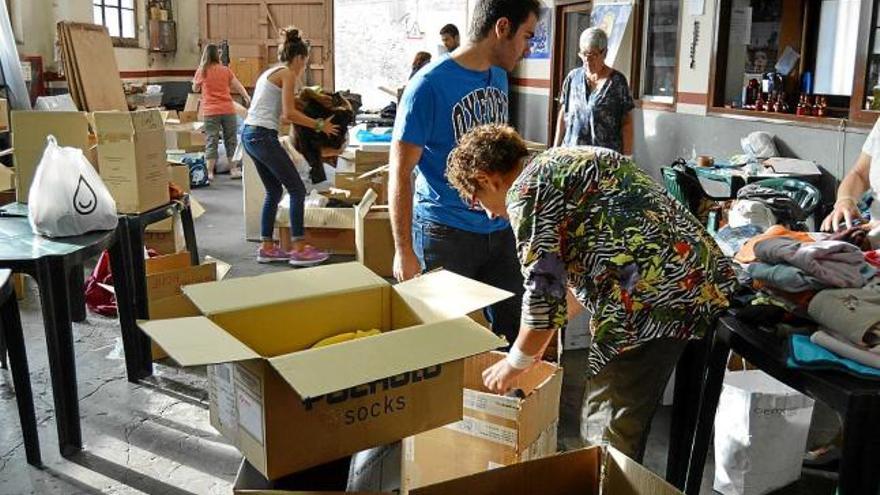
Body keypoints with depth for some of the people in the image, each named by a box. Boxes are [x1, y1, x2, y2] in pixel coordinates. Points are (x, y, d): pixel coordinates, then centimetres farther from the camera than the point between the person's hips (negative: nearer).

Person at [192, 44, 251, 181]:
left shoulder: (201, 71, 2)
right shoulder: (225, 70, 4)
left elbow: (195, 89, 13)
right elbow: (238, 86, 6)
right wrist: (247, 97, 17)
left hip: (210, 111, -1)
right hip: (228, 110, 1)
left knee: (211, 141, 1)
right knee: (231, 140, 10)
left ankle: (209, 173, -2)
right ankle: (234, 169, 14)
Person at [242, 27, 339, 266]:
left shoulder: (270, 72, 21)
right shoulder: (288, 74, -6)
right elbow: (289, 113, -15)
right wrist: (319, 125, -9)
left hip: (249, 135, 10)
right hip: (263, 136, -10)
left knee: (274, 191, 16)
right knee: (297, 189, -4)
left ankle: (267, 248, 18)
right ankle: (300, 249, -5)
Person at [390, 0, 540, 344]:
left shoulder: (499, 77, 7)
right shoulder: (429, 85, -15)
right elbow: (400, 172, -14)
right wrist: (403, 252, -16)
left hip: (500, 229, 7)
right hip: (446, 234, -6)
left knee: (514, 328, 13)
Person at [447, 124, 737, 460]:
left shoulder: (525, 191, -6)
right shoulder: (573, 160, 24)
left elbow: (544, 289, -11)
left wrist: (515, 363, 6)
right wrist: (537, 335, 33)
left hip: (649, 300, -10)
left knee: (606, 438, 1)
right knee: (630, 425, 22)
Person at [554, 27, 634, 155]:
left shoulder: (617, 81, -2)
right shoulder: (573, 77, 7)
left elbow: (627, 122, -2)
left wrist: (626, 157, -7)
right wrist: (556, 148, 11)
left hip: (607, 154, -3)